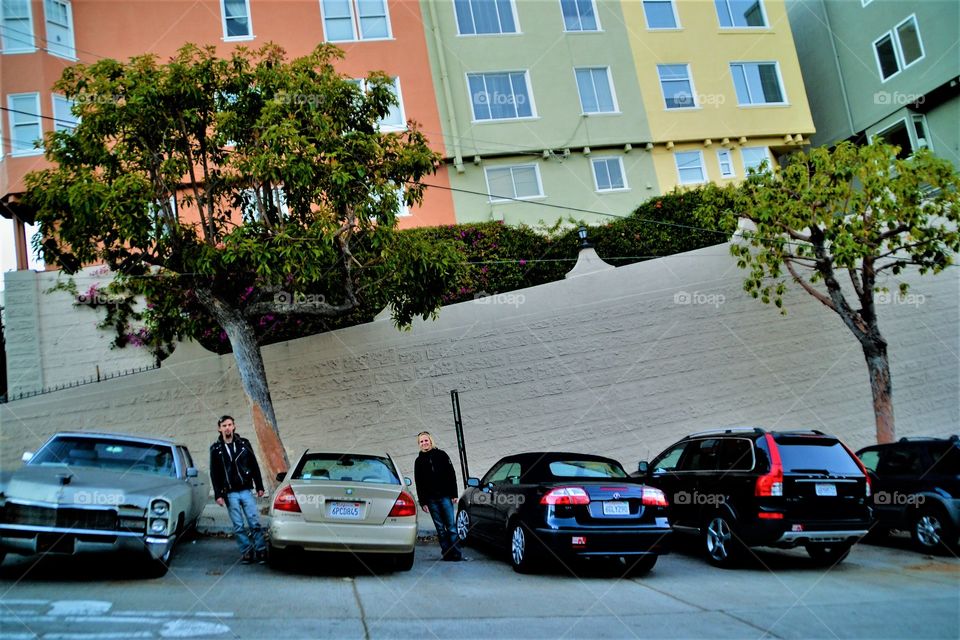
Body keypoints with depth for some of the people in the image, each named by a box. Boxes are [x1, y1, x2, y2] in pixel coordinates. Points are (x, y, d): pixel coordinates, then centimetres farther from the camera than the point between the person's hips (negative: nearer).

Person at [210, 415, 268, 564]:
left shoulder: (244, 443, 5)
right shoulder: (216, 448, 3)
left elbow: (254, 466, 8)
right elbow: (214, 474, 3)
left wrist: (259, 487, 5)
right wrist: (218, 494, -3)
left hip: (246, 491, 0)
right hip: (230, 494, 0)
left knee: (255, 523, -3)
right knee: (238, 526, 2)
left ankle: (261, 551, 4)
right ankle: (246, 552, 10)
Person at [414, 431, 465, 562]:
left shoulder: (441, 455, 5)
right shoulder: (419, 461, 9)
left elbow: (451, 475, 4)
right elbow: (419, 483, 7)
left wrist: (453, 494, -3)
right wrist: (423, 502, 1)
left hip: (445, 496, -2)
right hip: (431, 499, 2)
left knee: (451, 526, -4)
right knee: (440, 528, 4)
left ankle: (456, 554, -3)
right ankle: (446, 553, 7)